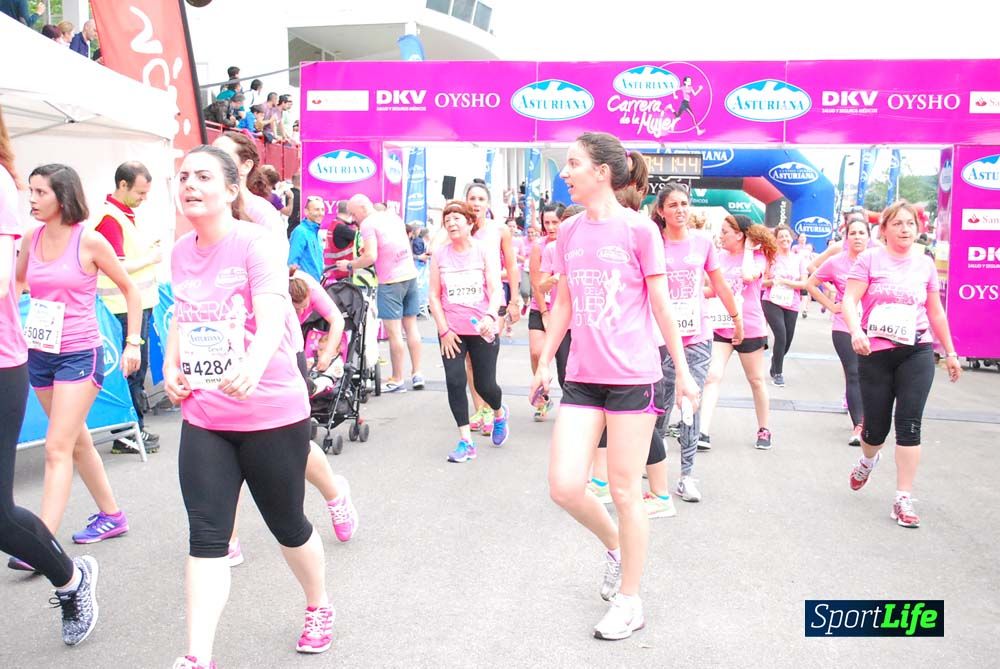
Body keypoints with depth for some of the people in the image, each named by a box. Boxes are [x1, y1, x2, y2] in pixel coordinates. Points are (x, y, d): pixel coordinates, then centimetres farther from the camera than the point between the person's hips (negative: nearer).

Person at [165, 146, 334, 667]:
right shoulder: (180, 252, 7)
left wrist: (253, 366, -49)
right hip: (203, 416, 5)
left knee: (286, 525, 12)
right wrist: (171, 367, 6)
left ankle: (319, 608, 38)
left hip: (272, 414, -5)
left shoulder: (255, 242, -13)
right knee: (205, 535, -1)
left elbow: (272, 316, -29)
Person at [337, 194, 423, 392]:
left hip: (391, 281, -7)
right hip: (411, 275, 7)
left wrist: (349, 265, -3)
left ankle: (397, 380, 4)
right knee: (411, 326, 13)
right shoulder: (394, 217, 14)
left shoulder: (368, 224, -9)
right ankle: (417, 374, 16)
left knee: (393, 331, -1)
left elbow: (371, 257, -17)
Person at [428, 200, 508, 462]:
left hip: (482, 330, -2)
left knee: (485, 384, 3)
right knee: (455, 381, -9)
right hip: (451, 331, 2)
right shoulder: (439, 256, 2)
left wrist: (490, 316, -29)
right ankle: (466, 442, 0)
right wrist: (444, 330, -5)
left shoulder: (484, 251, -3)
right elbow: (434, 295, 3)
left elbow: (495, 289, -11)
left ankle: (499, 413, 39)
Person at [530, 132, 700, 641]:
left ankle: (629, 601, 23)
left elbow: (661, 306, -3)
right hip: (582, 377, 5)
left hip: (632, 375, -5)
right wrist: (545, 361, 15)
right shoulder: (569, 232, 8)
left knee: (625, 490, 4)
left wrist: (683, 371, 1)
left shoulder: (638, 229, -7)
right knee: (564, 487, -2)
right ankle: (614, 544, 30)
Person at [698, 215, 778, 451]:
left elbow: (748, 275, -30)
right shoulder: (720, 256, 7)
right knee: (712, 377, -12)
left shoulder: (757, 257, -6)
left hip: (749, 327, -3)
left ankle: (764, 430, 27)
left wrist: (748, 249, -16)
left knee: (756, 380, 10)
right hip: (721, 326, 3)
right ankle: (703, 432, -18)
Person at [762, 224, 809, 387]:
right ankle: (777, 373, -3)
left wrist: (784, 281, -14)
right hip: (772, 302, -3)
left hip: (791, 305, 3)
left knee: (787, 340, 8)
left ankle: (775, 366, 38)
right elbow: (763, 282, 2)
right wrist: (772, 281, -18)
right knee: (781, 335, -18)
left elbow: (804, 284, -3)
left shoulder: (800, 259, 4)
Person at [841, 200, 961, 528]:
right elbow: (849, 300, -10)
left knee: (909, 424, -6)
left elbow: (936, 312, 16)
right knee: (876, 426, 4)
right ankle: (868, 460, 41)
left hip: (916, 353, 2)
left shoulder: (925, 264, 8)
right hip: (875, 354, -2)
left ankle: (903, 500, 0)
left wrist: (950, 353, 18)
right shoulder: (870, 259, -2)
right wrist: (856, 331, -28)